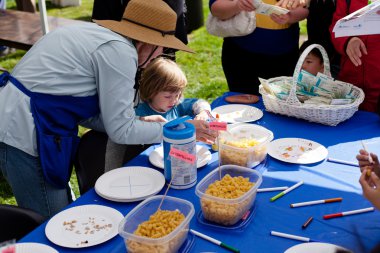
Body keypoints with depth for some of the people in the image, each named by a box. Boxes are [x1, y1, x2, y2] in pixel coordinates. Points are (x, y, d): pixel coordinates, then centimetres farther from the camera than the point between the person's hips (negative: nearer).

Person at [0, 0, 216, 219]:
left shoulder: (96, 34, 12)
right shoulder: (119, 52, -15)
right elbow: (121, 131, -11)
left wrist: (139, 122, 9)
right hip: (24, 135, -10)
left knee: (65, 213, 17)